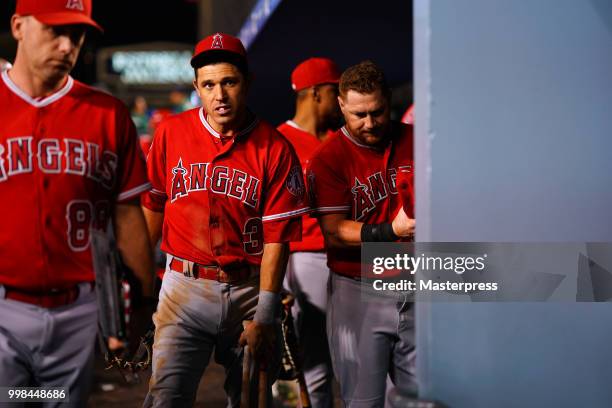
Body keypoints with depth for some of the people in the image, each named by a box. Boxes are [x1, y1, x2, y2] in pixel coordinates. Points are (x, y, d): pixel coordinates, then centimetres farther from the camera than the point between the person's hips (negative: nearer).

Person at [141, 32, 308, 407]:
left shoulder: (275, 148, -5)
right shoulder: (171, 134, 1)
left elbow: (276, 237, -6)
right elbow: (152, 208, 9)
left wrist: (264, 316, -9)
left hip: (250, 290, 0)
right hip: (185, 290, 0)